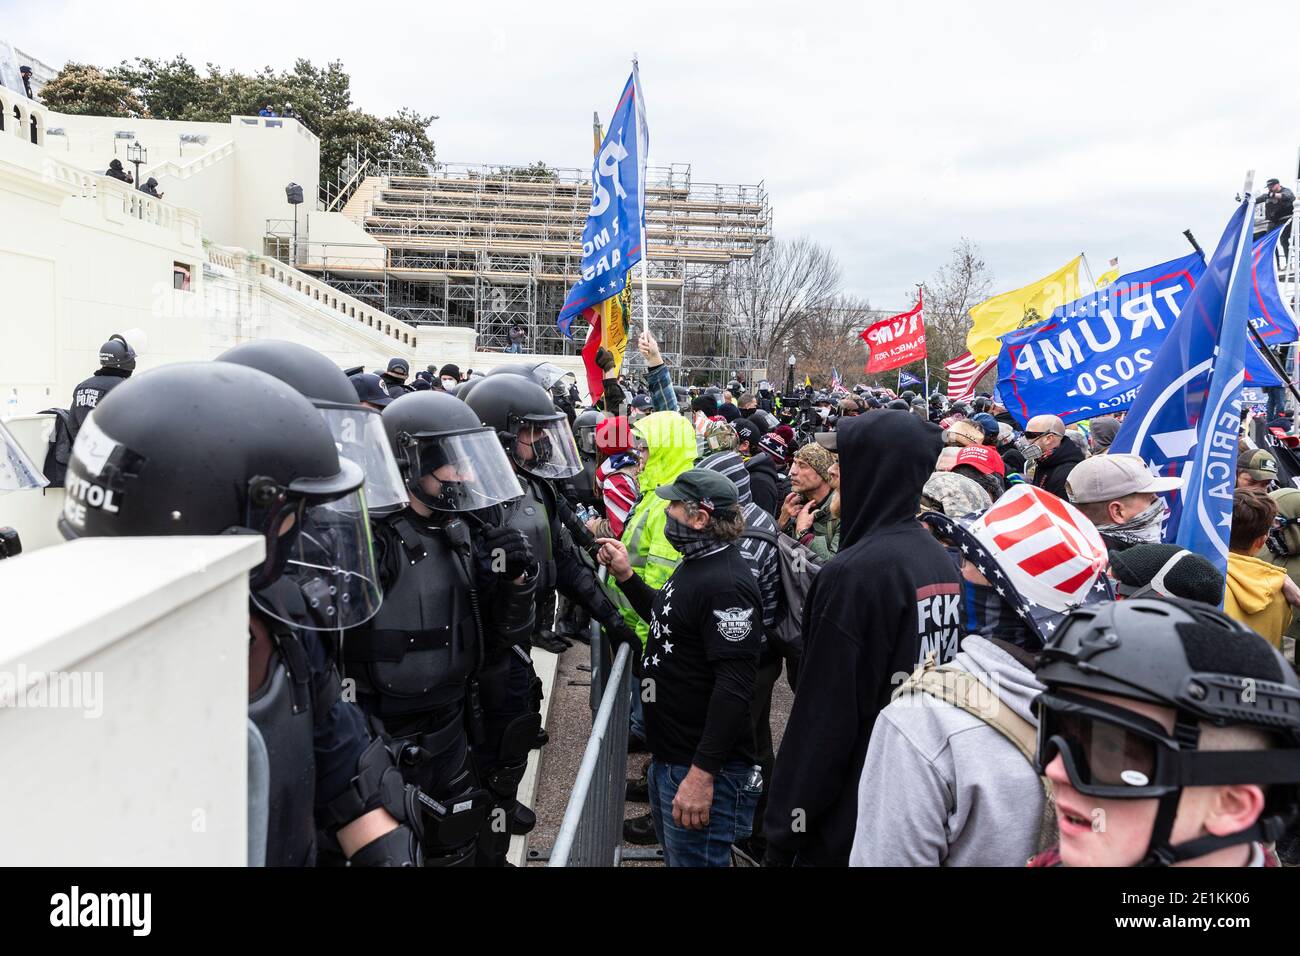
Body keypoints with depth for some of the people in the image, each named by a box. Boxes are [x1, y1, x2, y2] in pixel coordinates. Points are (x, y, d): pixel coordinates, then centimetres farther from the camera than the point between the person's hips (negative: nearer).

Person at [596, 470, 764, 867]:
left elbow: (734, 687, -28)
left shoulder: (726, 585, -24)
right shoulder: (695, 565, 9)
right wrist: (626, 576, 12)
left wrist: (702, 774, -29)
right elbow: (669, 621, 24)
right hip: (668, 755, 11)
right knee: (673, 851, 26)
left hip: (700, 768, -10)